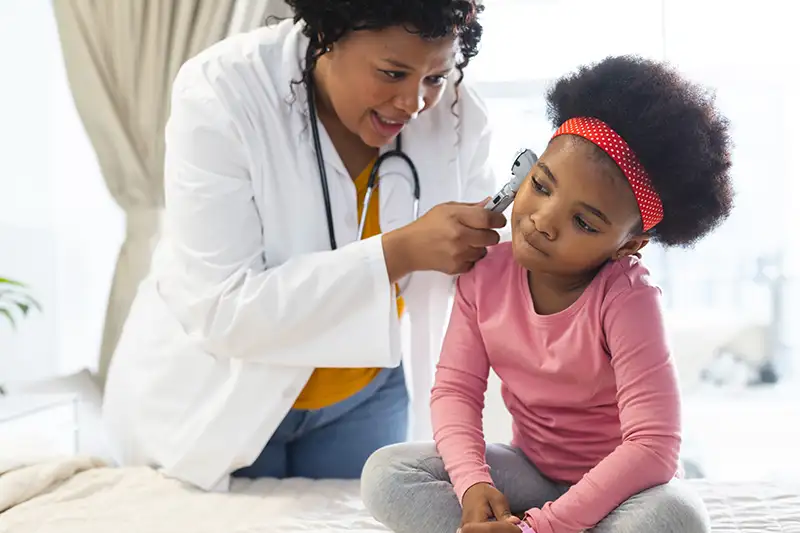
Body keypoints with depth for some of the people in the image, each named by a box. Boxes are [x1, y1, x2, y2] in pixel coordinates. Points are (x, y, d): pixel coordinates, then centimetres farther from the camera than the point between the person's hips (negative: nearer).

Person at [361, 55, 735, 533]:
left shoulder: (627, 299, -26)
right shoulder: (486, 274, -11)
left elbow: (652, 446, -30)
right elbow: (456, 389, -9)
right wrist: (473, 484, -29)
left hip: (614, 485, -3)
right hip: (530, 471, 4)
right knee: (386, 472, -17)